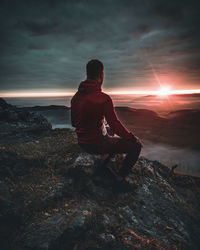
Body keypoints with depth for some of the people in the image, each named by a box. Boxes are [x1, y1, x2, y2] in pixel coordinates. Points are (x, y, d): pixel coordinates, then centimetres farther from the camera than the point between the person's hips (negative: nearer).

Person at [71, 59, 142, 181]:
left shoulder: (75, 97, 0)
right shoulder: (104, 98, -24)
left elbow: (74, 123, 10)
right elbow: (115, 125, -22)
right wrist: (132, 137, -5)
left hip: (82, 143, 8)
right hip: (97, 144, -8)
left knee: (115, 137, 34)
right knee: (136, 145, 1)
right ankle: (120, 178, 6)